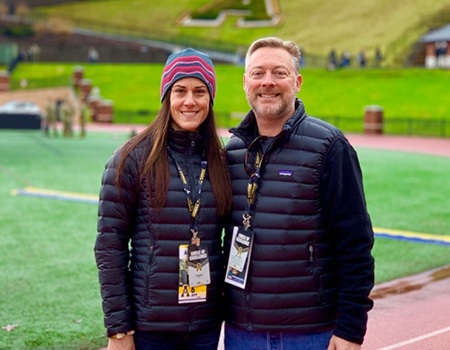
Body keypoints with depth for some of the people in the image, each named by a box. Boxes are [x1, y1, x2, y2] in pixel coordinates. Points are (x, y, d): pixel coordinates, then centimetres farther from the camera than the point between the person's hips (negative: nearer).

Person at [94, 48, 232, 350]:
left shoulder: (220, 161, 5)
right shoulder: (134, 158, -6)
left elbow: (231, 239, 11)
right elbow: (110, 245, -7)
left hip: (207, 323, 3)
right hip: (150, 325, -3)